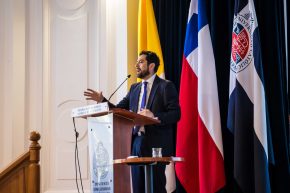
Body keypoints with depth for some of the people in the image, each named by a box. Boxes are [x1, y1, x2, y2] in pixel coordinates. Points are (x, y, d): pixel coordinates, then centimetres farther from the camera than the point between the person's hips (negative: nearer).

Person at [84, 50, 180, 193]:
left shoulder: (166, 86, -1)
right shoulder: (134, 88, 19)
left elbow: (175, 114, -9)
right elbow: (119, 110, 14)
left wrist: (154, 117, -23)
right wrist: (102, 100, -1)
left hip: (155, 144, -6)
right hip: (136, 142, 6)